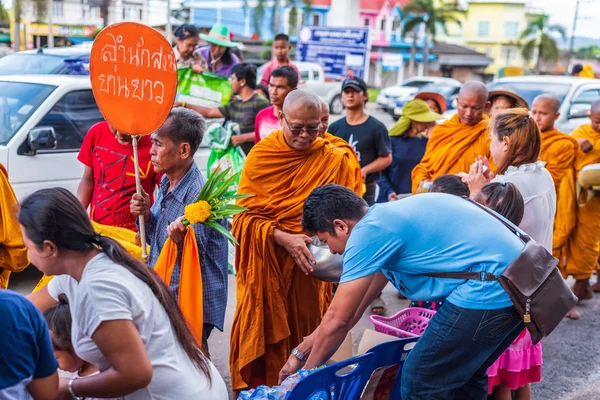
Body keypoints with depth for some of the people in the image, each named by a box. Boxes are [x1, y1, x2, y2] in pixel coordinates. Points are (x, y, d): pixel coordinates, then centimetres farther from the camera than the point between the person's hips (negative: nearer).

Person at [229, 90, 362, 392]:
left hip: (308, 265, 0)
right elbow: (245, 213, -6)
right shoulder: (261, 155, -3)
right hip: (265, 264, 0)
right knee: (261, 334, 7)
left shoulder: (335, 161, -2)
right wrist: (283, 238, -20)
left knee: (302, 334, 9)